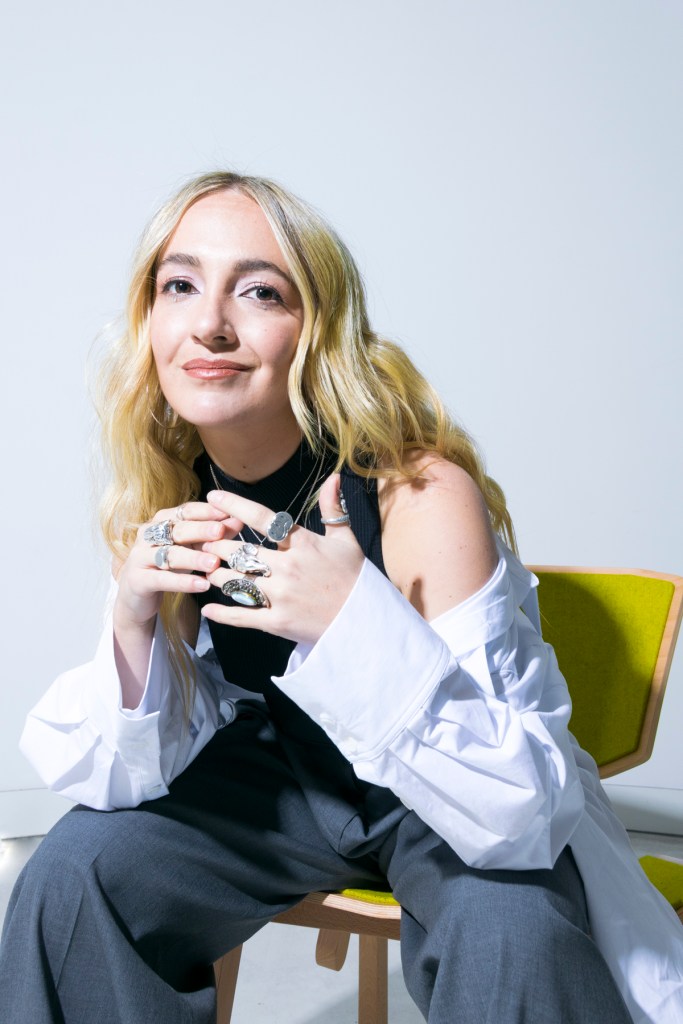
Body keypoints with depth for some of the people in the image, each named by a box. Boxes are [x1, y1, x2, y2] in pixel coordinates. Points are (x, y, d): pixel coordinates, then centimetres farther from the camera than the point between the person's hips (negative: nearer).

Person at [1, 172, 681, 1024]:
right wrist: (133, 620, -28)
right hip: (286, 777, 4)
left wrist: (356, 620, -44)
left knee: (509, 936, -32)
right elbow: (131, 772, -8)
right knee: (75, 871, -13)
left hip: (453, 812, -4)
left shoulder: (424, 496, -27)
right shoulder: (167, 500, -12)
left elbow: (521, 805, -31)